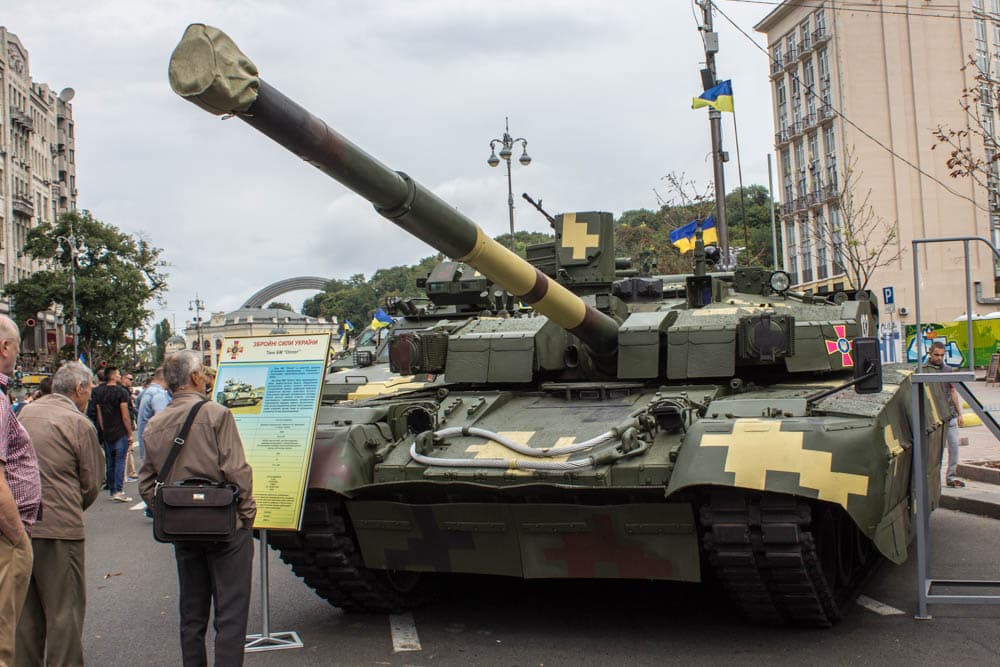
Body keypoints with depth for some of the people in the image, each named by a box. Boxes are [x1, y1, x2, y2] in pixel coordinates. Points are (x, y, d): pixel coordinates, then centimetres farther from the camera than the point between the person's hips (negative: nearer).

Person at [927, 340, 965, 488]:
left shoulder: (948, 370, 10)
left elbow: (953, 392, 17)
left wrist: (959, 413, 15)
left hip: (950, 415, 4)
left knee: (954, 445, 1)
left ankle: (952, 476, 11)